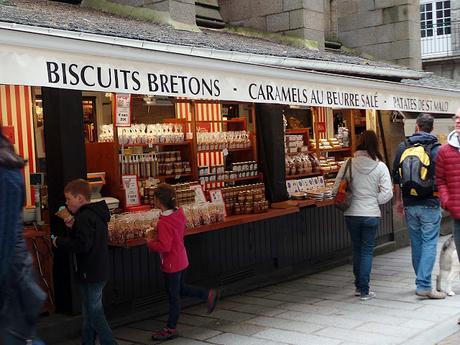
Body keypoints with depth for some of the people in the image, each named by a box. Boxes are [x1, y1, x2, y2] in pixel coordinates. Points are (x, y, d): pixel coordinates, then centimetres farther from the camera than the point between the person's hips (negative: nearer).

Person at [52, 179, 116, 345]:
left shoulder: (84, 217, -20)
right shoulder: (96, 214, 11)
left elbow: (82, 245, -28)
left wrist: (60, 242, -15)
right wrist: (74, 227, 8)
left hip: (90, 274, -10)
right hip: (99, 272, 10)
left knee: (94, 314, -1)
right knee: (90, 313, 18)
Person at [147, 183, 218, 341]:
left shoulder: (164, 223, -27)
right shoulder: (178, 213, -2)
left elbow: (164, 247, -29)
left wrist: (150, 243, -12)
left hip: (171, 264, -8)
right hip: (182, 259, 8)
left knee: (173, 296, 6)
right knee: (181, 288, 28)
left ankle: (171, 329, 20)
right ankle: (209, 294, 27)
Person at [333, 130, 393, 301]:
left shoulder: (349, 164, -7)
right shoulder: (380, 166, -9)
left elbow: (337, 188, -6)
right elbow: (387, 193, -9)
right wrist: (374, 200, 7)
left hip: (351, 214, 2)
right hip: (371, 215, -2)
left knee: (357, 249, 18)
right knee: (367, 251, 8)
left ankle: (359, 286, 27)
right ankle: (364, 290, 9)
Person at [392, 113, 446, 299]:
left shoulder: (403, 147, 5)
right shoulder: (436, 148, -7)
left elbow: (396, 176, 8)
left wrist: (398, 200, 17)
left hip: (410, 205, 4)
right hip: (430, 204, -4)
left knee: (416, 243, 14)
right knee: (429, 243, -2)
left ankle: (422, 282, 24)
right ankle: (424, 285, -8)